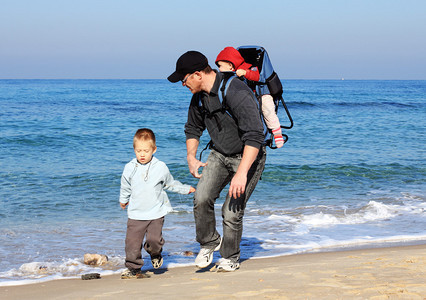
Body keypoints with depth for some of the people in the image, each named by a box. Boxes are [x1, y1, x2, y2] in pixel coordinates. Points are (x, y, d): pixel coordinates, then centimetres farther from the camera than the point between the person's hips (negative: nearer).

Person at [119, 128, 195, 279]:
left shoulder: (160, 167, -3)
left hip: (156, 212, -1)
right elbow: (125, 187, 19)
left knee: (154, 239, -14)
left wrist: (186, 189, 20)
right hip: (136, 214, 1)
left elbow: (170, 184, 16)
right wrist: (123, 200, 33)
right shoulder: (130, 168, 0)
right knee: (132, 242, -3)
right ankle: (133, 269, 14)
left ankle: (156, 255, 20)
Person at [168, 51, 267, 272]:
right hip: (219, 154, 6)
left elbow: (254, 136, -33)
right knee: (201, 198, -16)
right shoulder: (199, 96, -1)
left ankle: (230, 258, 14)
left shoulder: (236, 94, -29)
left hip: (248, 157, -6)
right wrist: (191, 158, 9)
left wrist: (241, 173, -37)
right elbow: (193, 128, 19)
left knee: (232, 212, -10)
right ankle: (209, 242, 9)